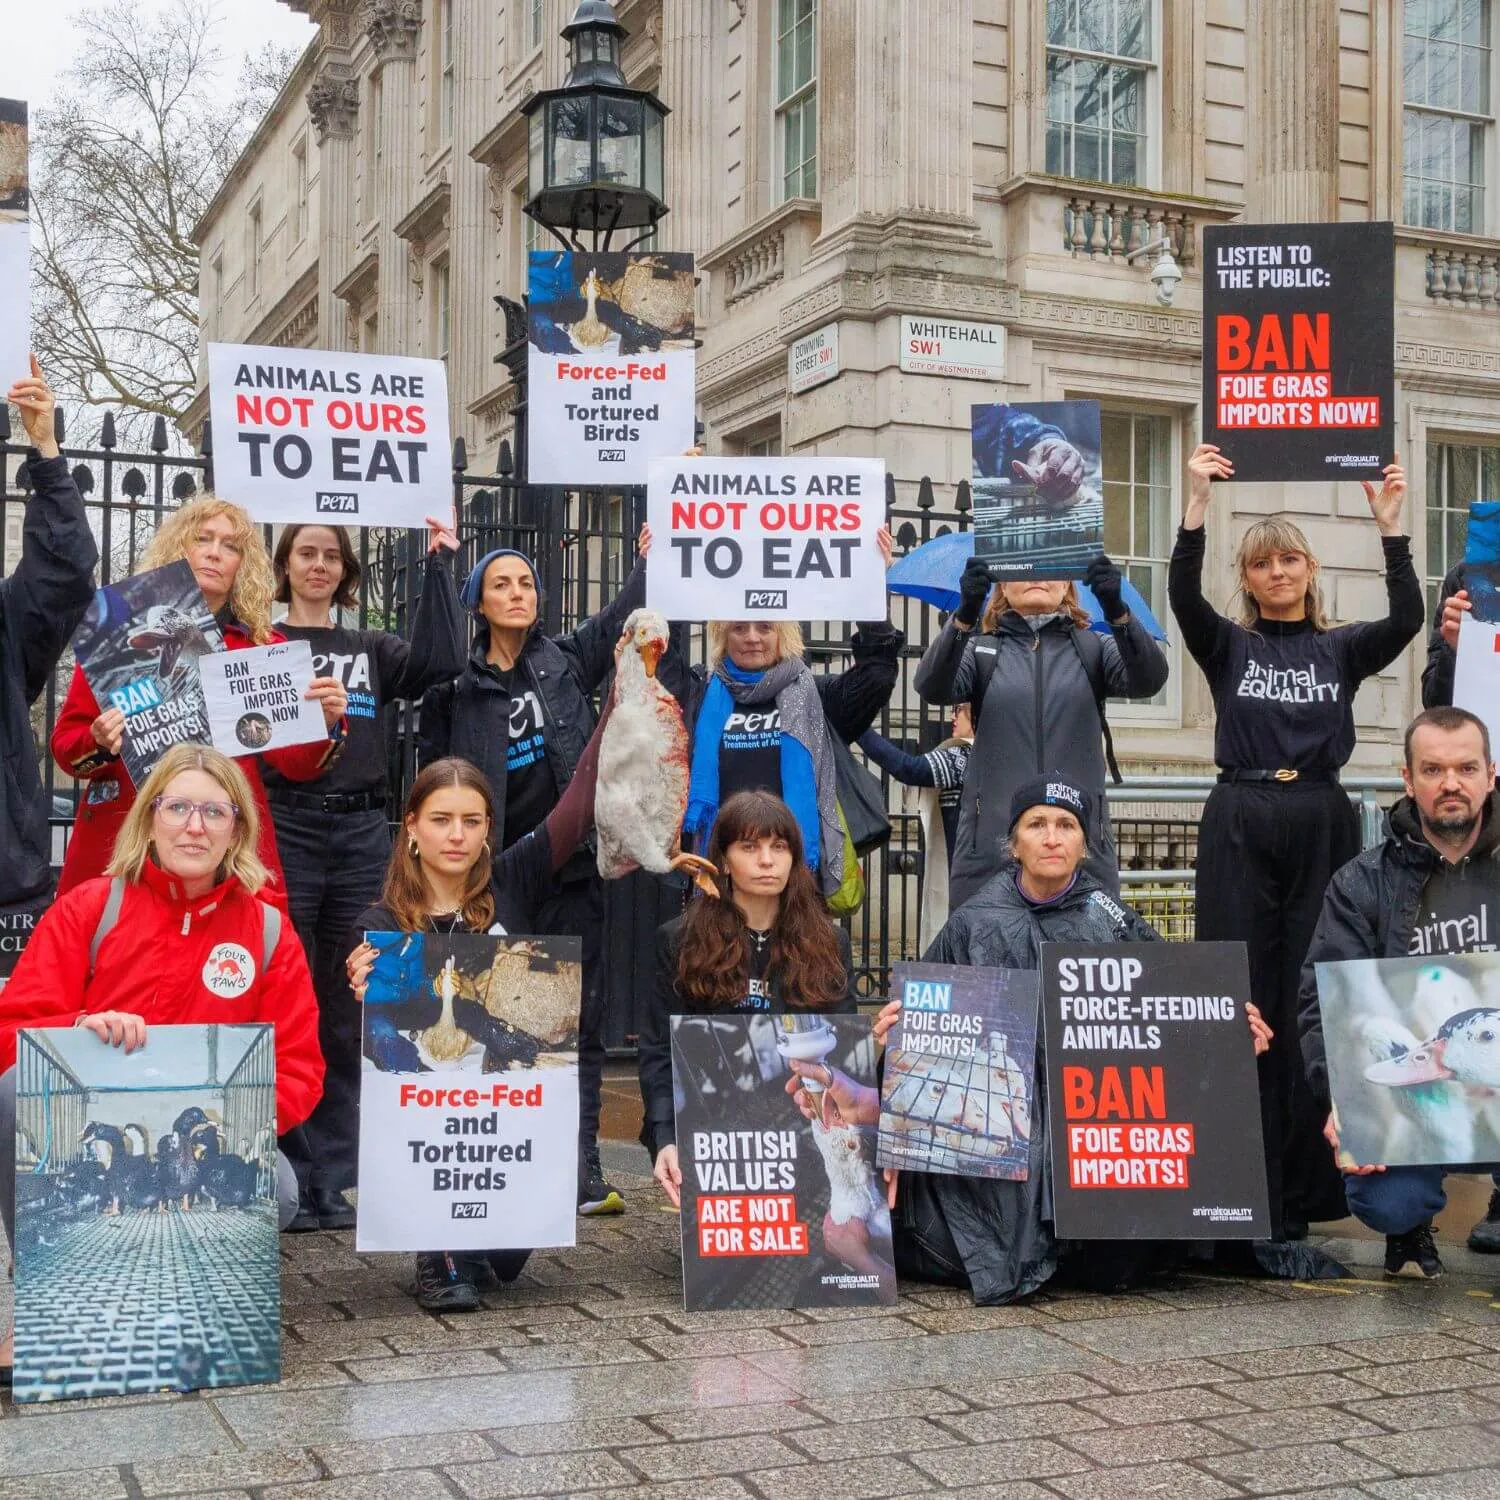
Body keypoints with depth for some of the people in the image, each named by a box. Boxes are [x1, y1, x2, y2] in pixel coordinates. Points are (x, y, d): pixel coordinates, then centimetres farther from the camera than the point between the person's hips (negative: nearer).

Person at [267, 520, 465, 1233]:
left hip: (362, 836, 3)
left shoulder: (373, 650, 16)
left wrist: (437, 566, -3)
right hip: (283, 832, -3)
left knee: (346, 1014, 6)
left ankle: (331, 1181, 14)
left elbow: (440, 661, -3)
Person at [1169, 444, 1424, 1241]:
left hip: (1322, 823, 1)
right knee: (1241, 1002, -1)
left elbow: (1405, 619, -8)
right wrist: (1197, 502, -19)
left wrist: (1389, 523, -15)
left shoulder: (1341, 649, 11)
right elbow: (1183, 595, -11)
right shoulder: (1227, 645, 8)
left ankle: (1307, 1182, 11)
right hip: (1241, 824, -1)